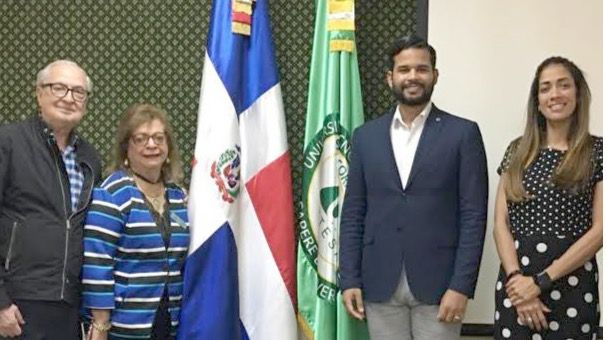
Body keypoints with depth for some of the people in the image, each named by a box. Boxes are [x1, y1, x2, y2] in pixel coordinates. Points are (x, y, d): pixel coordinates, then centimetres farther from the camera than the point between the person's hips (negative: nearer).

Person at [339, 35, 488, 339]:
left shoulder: (463, 133, 0)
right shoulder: (366, 136, 9)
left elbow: (473, 214, -4)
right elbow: (353, 213, 8)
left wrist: (461, 286, -11)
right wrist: (349, 279, 1)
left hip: (438, 283, -2)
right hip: (380, 283, 3)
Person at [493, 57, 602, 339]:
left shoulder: (597, 151, -1)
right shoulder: (517, 150, 8)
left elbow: (599, 229, -7)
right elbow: (501, 222, 4)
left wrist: (541, 281, -11)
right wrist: (516, 277, -11)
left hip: (573, 285, -2)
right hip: (515, 282, 2)